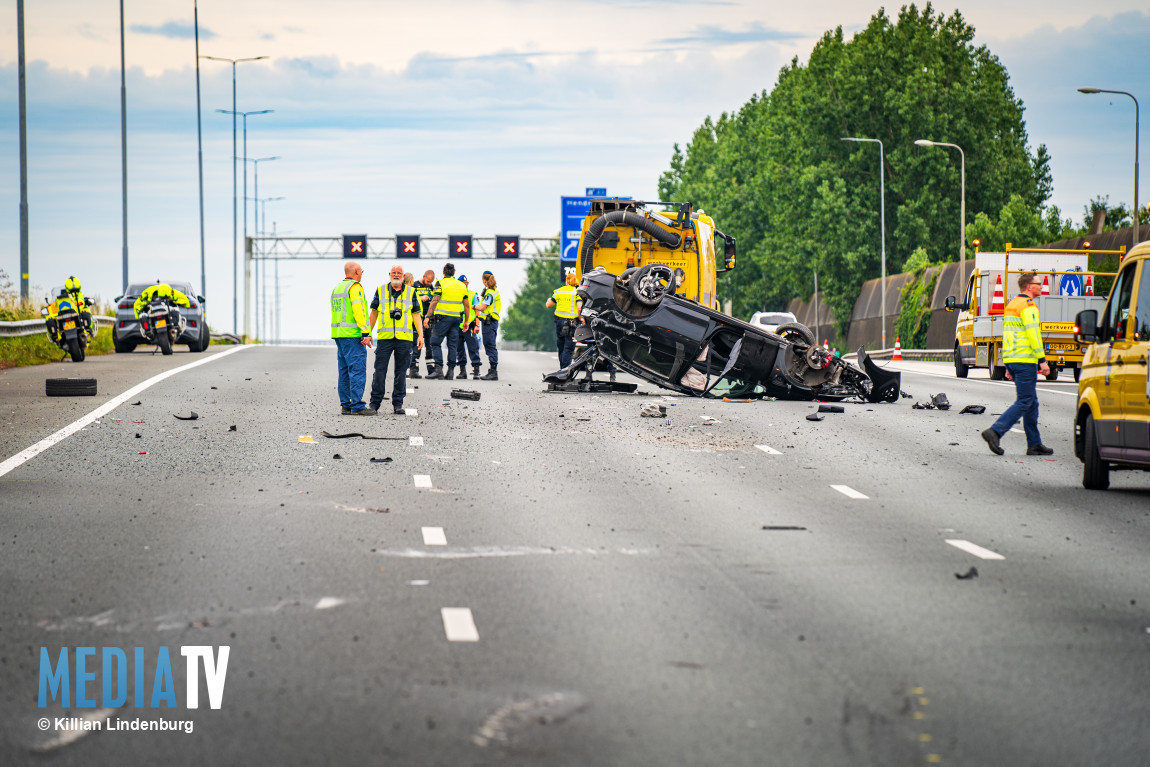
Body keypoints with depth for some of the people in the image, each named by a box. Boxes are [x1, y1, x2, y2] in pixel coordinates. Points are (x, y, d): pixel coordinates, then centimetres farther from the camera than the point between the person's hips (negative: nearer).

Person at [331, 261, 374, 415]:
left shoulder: (337, 288, 19)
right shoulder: (355, 287, -9)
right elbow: (358, 310, -18)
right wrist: (366, 333, -19)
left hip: (339, 333, 9)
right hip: (353, 335, -9)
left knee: (345, 371, 10)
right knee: (357, 370, -9)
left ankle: (345, 405, 10)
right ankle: (357, 406, -12)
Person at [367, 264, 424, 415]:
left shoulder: (411, 292, 10)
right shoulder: (381, 290, 9)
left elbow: (416, 314, 10)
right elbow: (374, 313, 13)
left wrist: (420, 335, 2)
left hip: (404, 338, 0)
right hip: (384, 337, 0)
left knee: (401, 372, 3)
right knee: (380, 370, -2)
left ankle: (398, 403, 9)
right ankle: (375, 402, 5)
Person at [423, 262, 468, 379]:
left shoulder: (441, 283, -5)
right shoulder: (461, 285, 10)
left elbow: (434, 301, -12)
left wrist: (428, 317, -10)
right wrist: (466, 321, 19)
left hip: (443, 317, -5)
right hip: (456, 318, 5)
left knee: (436, 343, 1)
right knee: (452, 345, 8)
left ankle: (438, 369, -11)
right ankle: (450, 371, 5)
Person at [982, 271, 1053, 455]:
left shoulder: (1012, 305, 19)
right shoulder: (1028, 306, -11)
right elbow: (1033, 334, -18)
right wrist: (1042, 360, -18)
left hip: (1011, 360, 10)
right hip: (1025, 360, -10)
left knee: (1031, 402, 13)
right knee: (1024, 402, -9)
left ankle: (1034, 444, 13)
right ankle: (995, 432, -18)